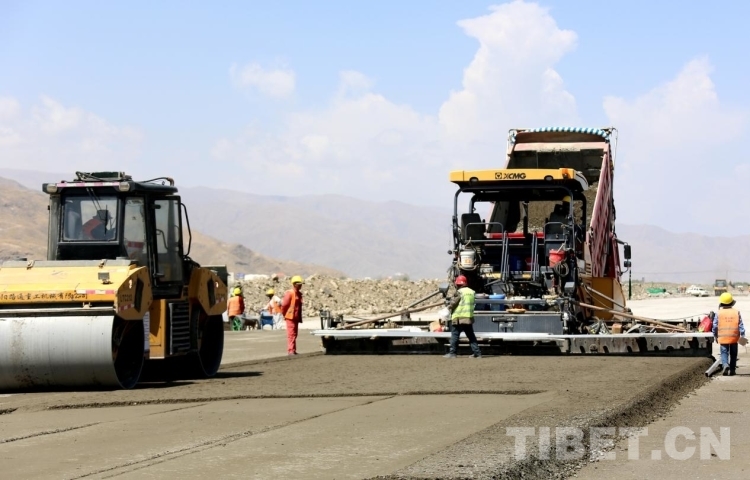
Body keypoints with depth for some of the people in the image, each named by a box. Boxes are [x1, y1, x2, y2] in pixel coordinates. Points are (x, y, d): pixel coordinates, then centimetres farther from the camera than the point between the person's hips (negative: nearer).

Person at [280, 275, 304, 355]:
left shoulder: (299, 293, 15)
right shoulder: (290, 293, -12)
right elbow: (284, 304, -13)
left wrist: (300, 317, 16)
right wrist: (284, 314, -3)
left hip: (296, 318, 9)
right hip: (290, 317, -9)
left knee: (294, 334, 12)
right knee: (291, 334, -9)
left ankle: (293, 350, 17)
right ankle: (290, 350, -9)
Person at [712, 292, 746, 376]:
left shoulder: (719, 313, -4)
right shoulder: (736, 312, -2)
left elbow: (715, 326, 0)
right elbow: (740, 325, -2)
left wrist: (715, 336, 13)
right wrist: (742, 336, 2)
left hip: (723, 338, -1)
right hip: (734, 337, 1)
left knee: (724, 352, 2)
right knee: (733, 354, 14)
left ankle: (725, 365, -24)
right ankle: (732, 370, 17)